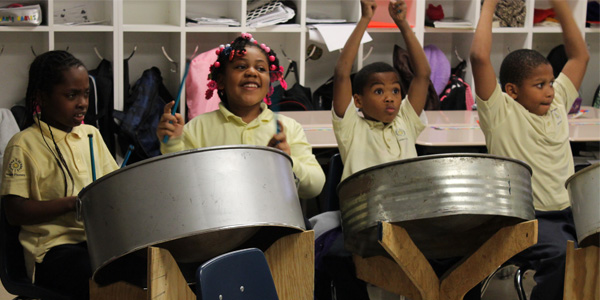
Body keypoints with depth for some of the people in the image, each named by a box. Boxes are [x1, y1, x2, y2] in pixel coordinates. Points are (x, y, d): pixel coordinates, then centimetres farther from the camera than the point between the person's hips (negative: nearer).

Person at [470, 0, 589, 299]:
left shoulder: (557, 103, 14)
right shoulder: (501, 112, -3)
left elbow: (580, 55, 20)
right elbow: (480, 57, -16)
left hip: (568, 212, 7)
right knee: (563, 256, -32)